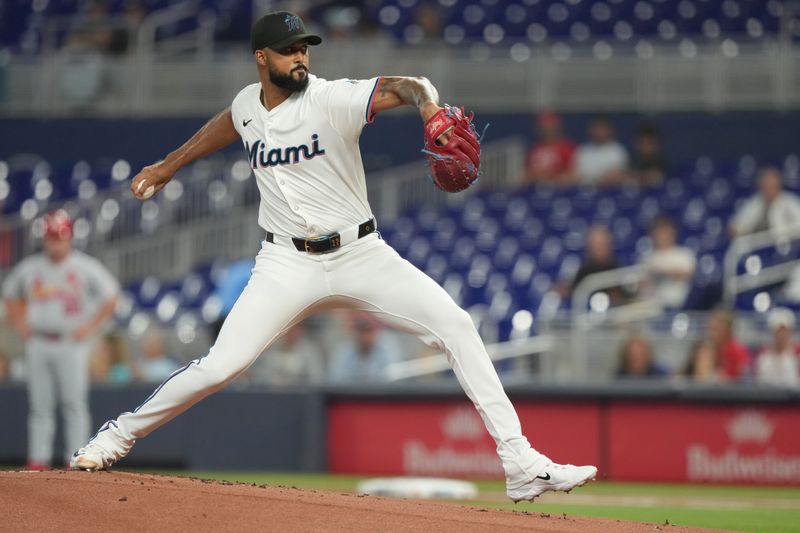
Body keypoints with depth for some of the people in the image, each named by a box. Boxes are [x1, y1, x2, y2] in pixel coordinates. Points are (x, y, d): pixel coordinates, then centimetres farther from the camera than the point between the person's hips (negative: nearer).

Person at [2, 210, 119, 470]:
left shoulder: (85, 268, -3)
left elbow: (110, 297, 0)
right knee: (39, 405, 4)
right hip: (38, 345, 3)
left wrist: (89, 328, -6)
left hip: (71, 344, -3)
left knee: (74, 404, -6)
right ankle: (37, 460, 6)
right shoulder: (29, 268, 7)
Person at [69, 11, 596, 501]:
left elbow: (404, 87, -28)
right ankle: (119, 435, 10)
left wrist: (430, 107, -50)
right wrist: (169, 165, 31)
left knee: (457, 326, -15)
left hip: (361, 254, -1)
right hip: (288, 264, 1)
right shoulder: (247, 104, 0)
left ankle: (520, 462, -12)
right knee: (221, 365, -12)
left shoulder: (332, 99, -13)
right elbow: (228, 124, 26)